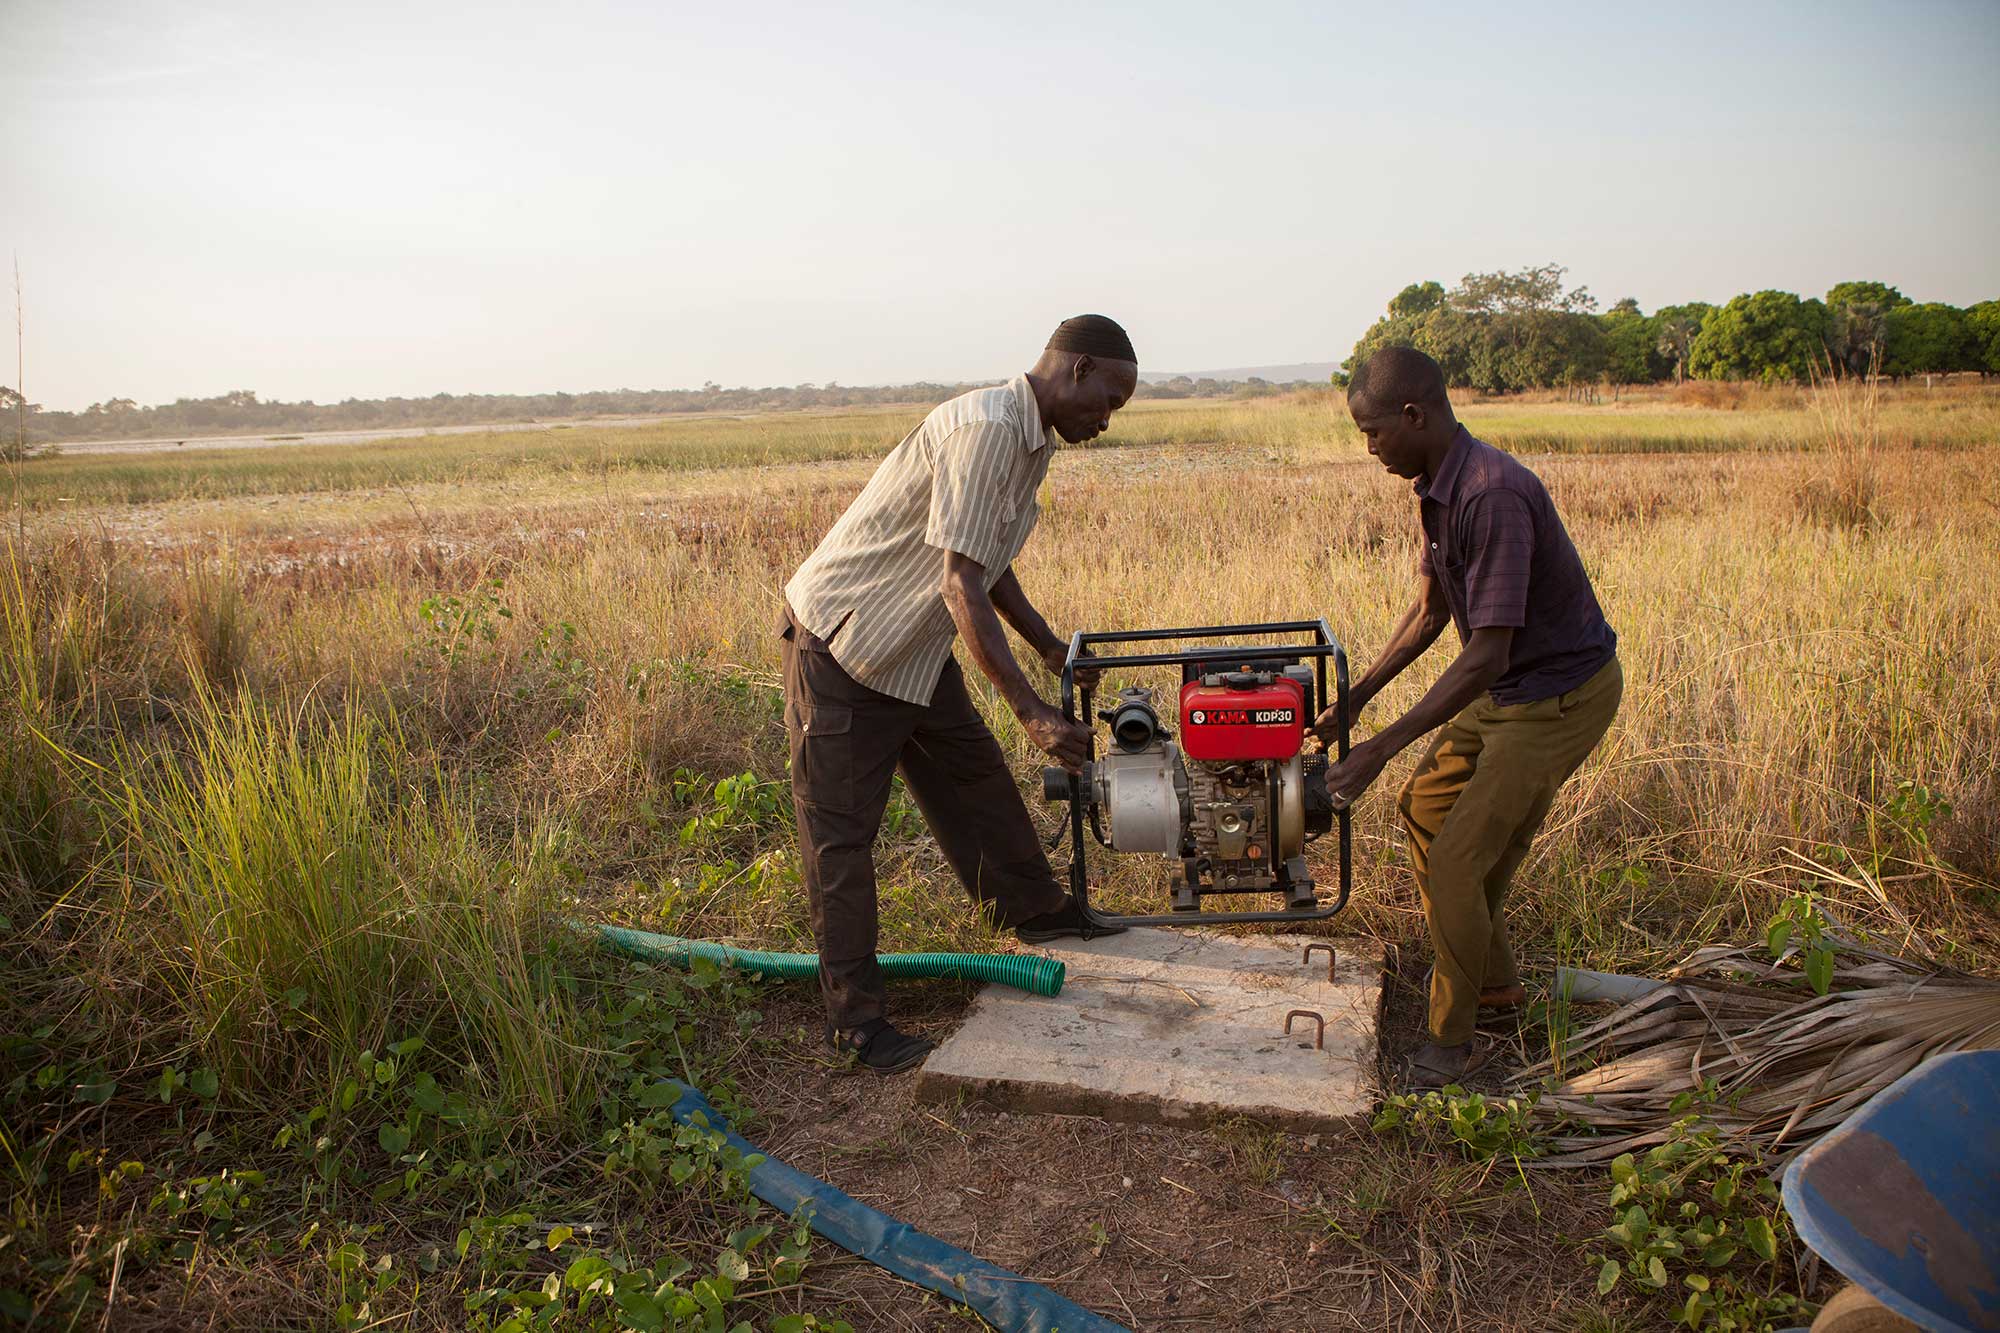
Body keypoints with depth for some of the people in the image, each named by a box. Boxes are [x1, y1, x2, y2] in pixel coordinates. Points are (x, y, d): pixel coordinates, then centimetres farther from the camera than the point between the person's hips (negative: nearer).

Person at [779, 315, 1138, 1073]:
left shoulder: (1032, 441, 6)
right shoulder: (985, 429, -26)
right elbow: (961, 585, -31)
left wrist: (1048, 647, 15)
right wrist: (1031, 712, -32)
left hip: (914, 647, 10)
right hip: (841, 645, -10)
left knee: (977, 777, 20)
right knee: (841, 833, -1)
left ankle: (1034, 909, 41)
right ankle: (855, 1015, 8)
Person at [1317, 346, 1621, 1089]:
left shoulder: (1493, 496, -31)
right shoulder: (1437, 490, 1)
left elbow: (1487, 653, -31)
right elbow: (1429, 612, 12)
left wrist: (1385, 745, -30)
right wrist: (1356, 698, 11)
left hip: (1558, 698, -10)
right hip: (1506, 688, 10)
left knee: (1459, 860, -9)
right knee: (1425, 808, 18)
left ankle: (1451, 1042, 10)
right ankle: (1494, 979, 34)